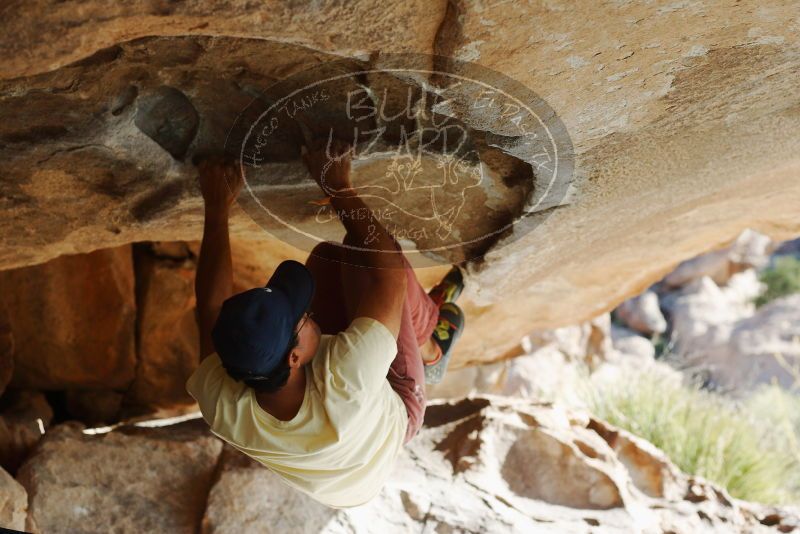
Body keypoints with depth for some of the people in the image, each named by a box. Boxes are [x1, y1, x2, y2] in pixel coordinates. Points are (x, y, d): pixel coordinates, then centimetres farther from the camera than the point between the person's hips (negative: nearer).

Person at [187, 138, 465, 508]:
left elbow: (211, 304, -22)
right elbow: (390, 271, -42)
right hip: (392, 414, -4)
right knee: (366, 254, -16)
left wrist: (217, 208, -18)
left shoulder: (222, 410, -38)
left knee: (328, 254, 1)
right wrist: (336, 184, -36)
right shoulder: (345, 387, -49)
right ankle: (430, 349, 17)